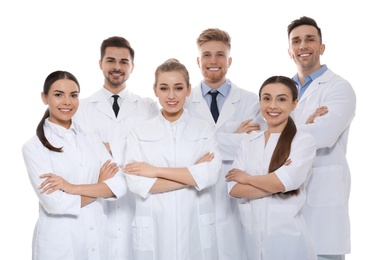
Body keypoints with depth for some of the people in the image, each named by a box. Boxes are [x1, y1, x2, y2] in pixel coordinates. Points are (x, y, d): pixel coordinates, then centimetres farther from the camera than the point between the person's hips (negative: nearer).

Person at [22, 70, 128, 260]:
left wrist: (73, 188, -17)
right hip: (57, 243, -4)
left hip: (96, 239, 4)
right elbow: (54, 203, -17)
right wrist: (100, 186, -7)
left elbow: (119, 186, -6)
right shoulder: (33, 147, -8)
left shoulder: (92, 141, 5)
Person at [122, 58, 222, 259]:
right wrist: (193, 174, -12)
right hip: (153, 228, 0)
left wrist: (156, 171, -13)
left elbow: (211, 174, -12)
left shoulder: (205, 129, 3)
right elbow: (136, 183, -10)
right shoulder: (139, 132, 2)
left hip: (195, 227, 0)